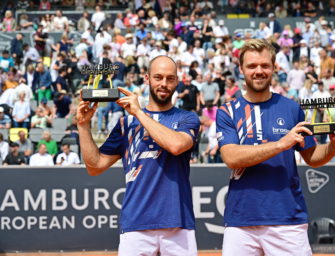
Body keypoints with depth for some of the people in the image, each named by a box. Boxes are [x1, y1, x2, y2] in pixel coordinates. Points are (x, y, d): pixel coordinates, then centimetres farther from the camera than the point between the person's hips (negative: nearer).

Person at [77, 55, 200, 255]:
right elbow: (95, 166, 12)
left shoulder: (187, 119, 8)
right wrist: (84, 125, 3)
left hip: (178, 223, -1)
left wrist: (139, 113, -8)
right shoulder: (127, 122, 14)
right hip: (135, 224, 1)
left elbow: (176, 145, -15)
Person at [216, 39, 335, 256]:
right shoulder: (227, 112, 4)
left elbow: (312, 158, 11)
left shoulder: (291, 108, 7)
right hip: (240, 220, 0)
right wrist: (281, 144, -19)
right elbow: (231, 158, -11)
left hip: (288, 221, 0)